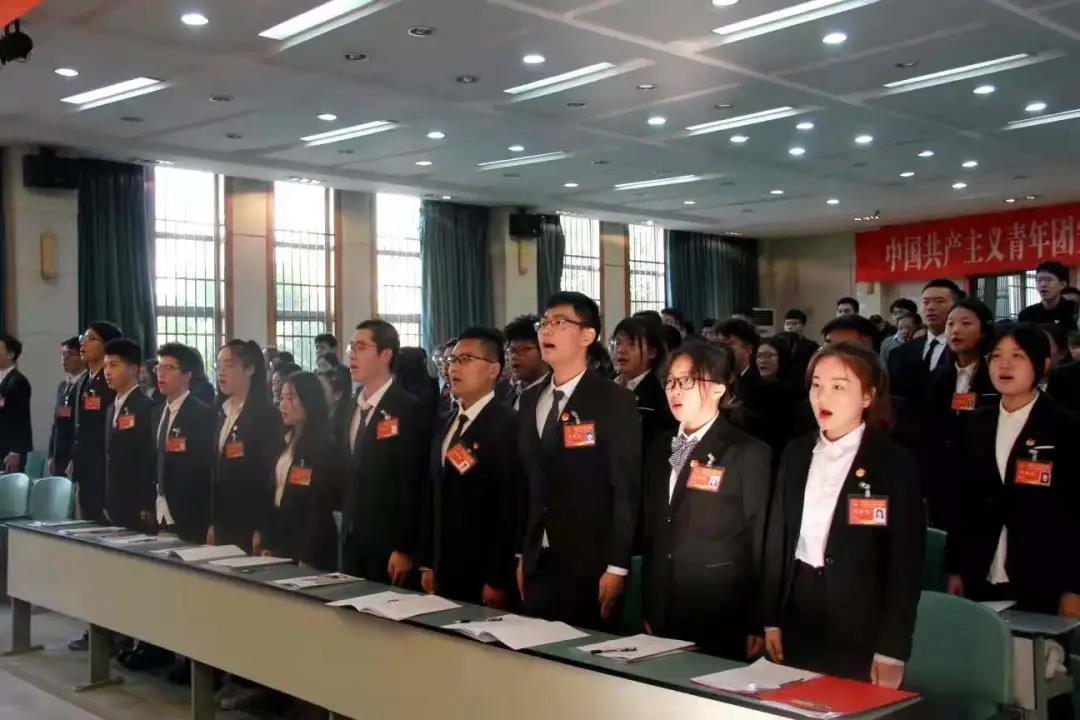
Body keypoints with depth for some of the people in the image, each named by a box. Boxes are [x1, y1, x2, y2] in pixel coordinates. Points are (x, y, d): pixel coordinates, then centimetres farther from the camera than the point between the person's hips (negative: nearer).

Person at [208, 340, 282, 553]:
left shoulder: (267, 414, -10)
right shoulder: (222, 414, 12)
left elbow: (270, 475, -14)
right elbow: (216, 472, 13)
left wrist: (262, 529, -16)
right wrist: (212, 522, 11)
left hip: (250, 526, -7)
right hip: (224, 524, 7)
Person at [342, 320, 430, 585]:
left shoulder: (408, 410, -12)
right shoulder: (351, 408, 12)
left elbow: (413, 486, -15)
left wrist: (405, 549, -17)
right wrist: (347, 531, 11)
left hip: (389, 544, -7)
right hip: (353, 541, 7)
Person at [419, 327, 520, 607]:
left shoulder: (507, 426, -13)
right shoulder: (447, 425, 13)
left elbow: (510, 507, -17)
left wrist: (497, 580, -18)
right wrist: (428, 564, 13)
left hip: (484, 575, -7)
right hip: (445, 571, 7)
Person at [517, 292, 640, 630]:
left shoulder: (615, 401, -8)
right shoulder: (530, 401, 11)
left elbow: (627, 490, -11)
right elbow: (527, 483, 13)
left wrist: (617, 566, -14)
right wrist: (522, 555, 12)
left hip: (590, 565, -5)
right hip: (538, 562, 6)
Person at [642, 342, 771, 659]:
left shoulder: (748, 453, -8)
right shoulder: (660, 449, 10)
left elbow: (760, 544, -8)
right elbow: (652, 530, 12)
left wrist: (756, 625, -9)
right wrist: (648, 609, 9)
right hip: (663, 614, 5)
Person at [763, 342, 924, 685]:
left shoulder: (895, 463, -8)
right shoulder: (797, 453, 5)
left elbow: (906, 564, -8)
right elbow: (778, 538, 9)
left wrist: (892, 650, -11)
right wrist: (771, 618, 6)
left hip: (860, 632, -4)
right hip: (797, 620, 4)